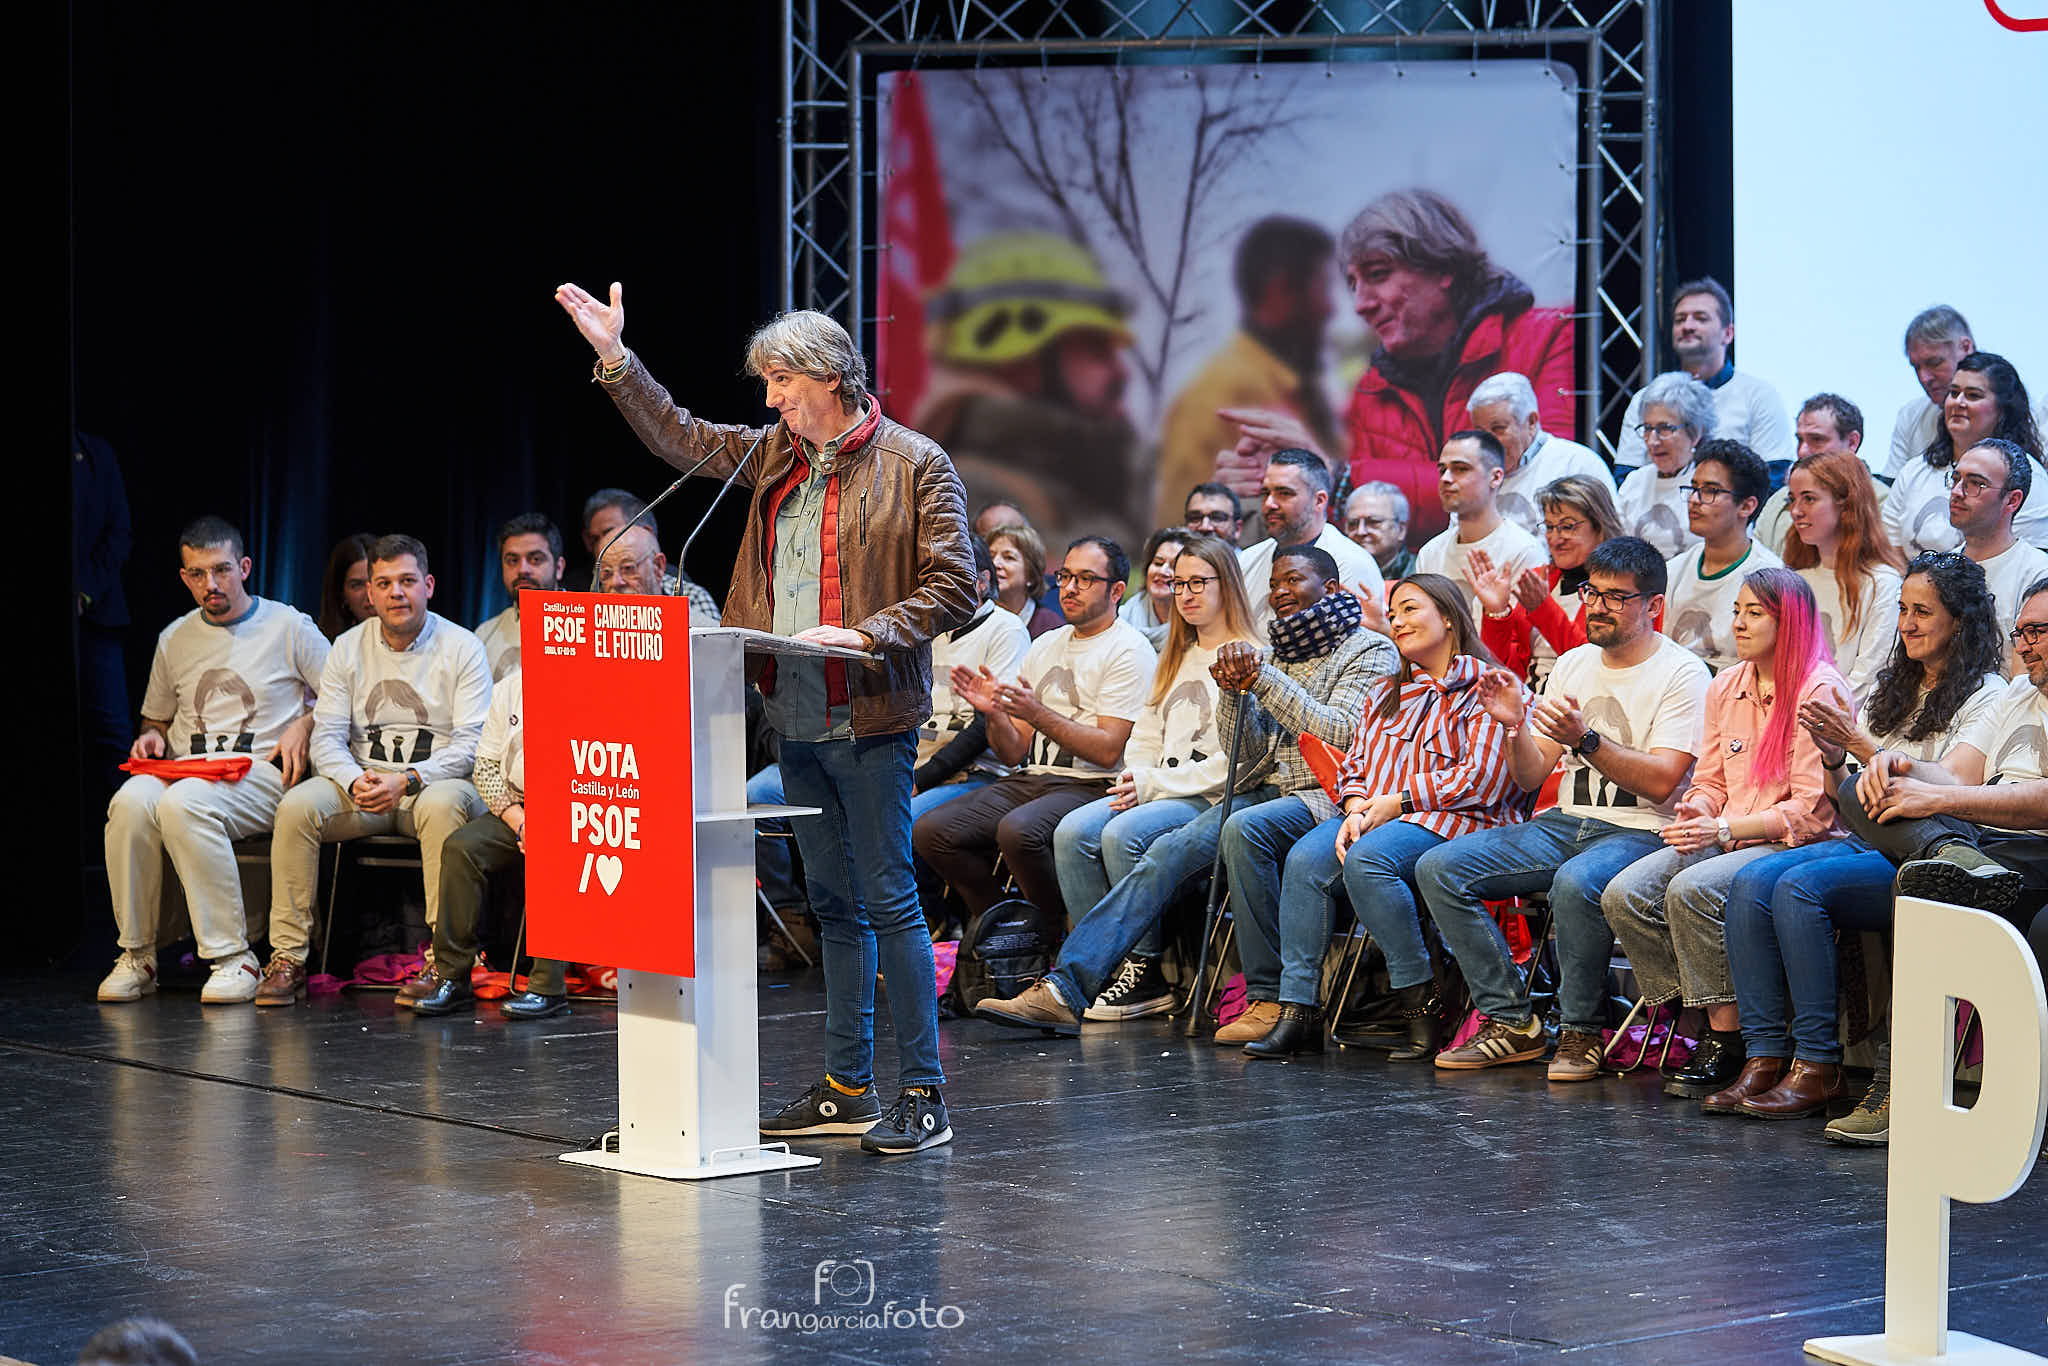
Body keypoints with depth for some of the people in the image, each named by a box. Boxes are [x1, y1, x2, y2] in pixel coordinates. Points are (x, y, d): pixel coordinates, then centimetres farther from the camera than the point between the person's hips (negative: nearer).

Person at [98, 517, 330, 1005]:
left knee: (183, 803, -37)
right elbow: (158, 720, 30)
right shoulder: (175, 640, 19)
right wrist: (151, 739, 8)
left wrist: (303, 725, -10)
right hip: (185, 768, 4)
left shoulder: (289, 627, 7)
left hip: (261, 774, -4)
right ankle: (136, 956, -21)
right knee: (130, 802, -31)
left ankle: (234, 958, -33)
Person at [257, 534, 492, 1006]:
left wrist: (407, 781, -24)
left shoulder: (463, 649, -2)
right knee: (296, 806, -25)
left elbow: (471, 744, -10)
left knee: (441, 807, -39)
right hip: (362, 779, 3)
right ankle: (288, 958, -22)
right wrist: (356, 782, -19)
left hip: (437, 780, -3)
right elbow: (327, 737, 3)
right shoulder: (348, 648, 8)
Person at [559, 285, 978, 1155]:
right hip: (795, 718, 7)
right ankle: (847, 1087, 18)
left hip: (870, 719, -7)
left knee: (888, 897, -7)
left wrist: (864, 633, -19)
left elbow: (953, 590, -9)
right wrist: (614, 359, 15)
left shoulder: (916, 464, -6)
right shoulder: (774, 456, 13)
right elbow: (679, 438, 22)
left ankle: (924, 1094, -3)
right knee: (832, 903, 12)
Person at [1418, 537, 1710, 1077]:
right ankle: (1512, 1022, -8)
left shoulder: (1682, 673, -5)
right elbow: (1530, 778, 13)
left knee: (1575, 884, -40)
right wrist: (1515, 726, -7)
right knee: (1439, 867, -12)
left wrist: (1585, 740, -25)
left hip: (1639, 832, -7)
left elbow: (1660, 783, -16)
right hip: (1563, 824, 7)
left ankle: (1581, 1032, -18)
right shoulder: (1572, 663, 14)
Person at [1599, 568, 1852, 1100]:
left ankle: (1727, 1041, -20)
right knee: (1624, 895, -17)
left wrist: (1725, 828, -19)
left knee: (1691, 890, -33)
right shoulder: (1726, 688, 15)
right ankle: (1713, 1027, -10)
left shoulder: (1819, 692, -9)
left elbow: (1811, 811, -13)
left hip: (1796, 846, -7)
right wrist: (1695, 811, -3)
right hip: (1727, 839, 8)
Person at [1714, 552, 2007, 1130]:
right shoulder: (1889, 687, 22)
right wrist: (1833, 756, -1)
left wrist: (1863, 746, -14)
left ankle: (1818, 1067, -25)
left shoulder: (1984, 696, 0)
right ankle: (1765, 1056, -23)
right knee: (1751, 883, -19)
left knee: (1801, 886, -30)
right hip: (1865, 843, 7)